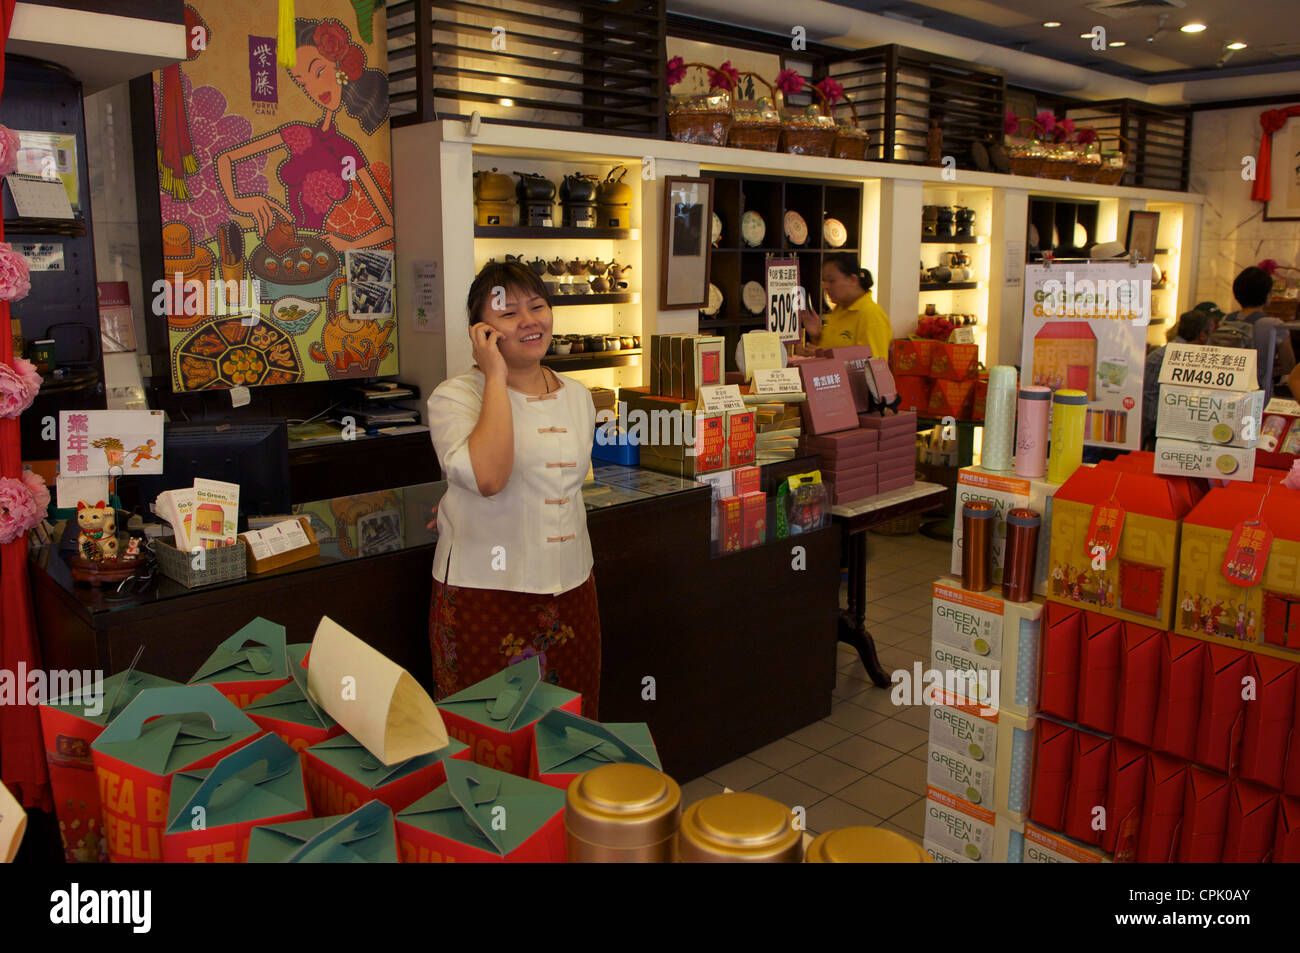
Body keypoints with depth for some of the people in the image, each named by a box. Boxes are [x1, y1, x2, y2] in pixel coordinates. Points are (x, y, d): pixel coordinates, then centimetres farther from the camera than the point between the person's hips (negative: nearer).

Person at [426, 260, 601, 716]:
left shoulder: (578, 396, 9)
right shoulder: (455, 396, -9)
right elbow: (487, 476, -27)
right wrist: (495, 377, -20)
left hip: (571, 588, 5)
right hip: (485, 591, -5)